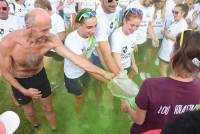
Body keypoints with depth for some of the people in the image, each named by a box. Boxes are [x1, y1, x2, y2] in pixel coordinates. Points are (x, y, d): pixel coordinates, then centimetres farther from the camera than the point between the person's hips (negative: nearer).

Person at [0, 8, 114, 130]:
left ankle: (55, 129, 47)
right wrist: (24, 91, -20)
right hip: (19, 81, -1)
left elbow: (75, 58, -31)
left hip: (40, 76, 1)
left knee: (48, 108, 17)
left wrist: (104, 73, -32)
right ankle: (36, 127, 57)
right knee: (30, 111, 21)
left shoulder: (51, 40, -31)